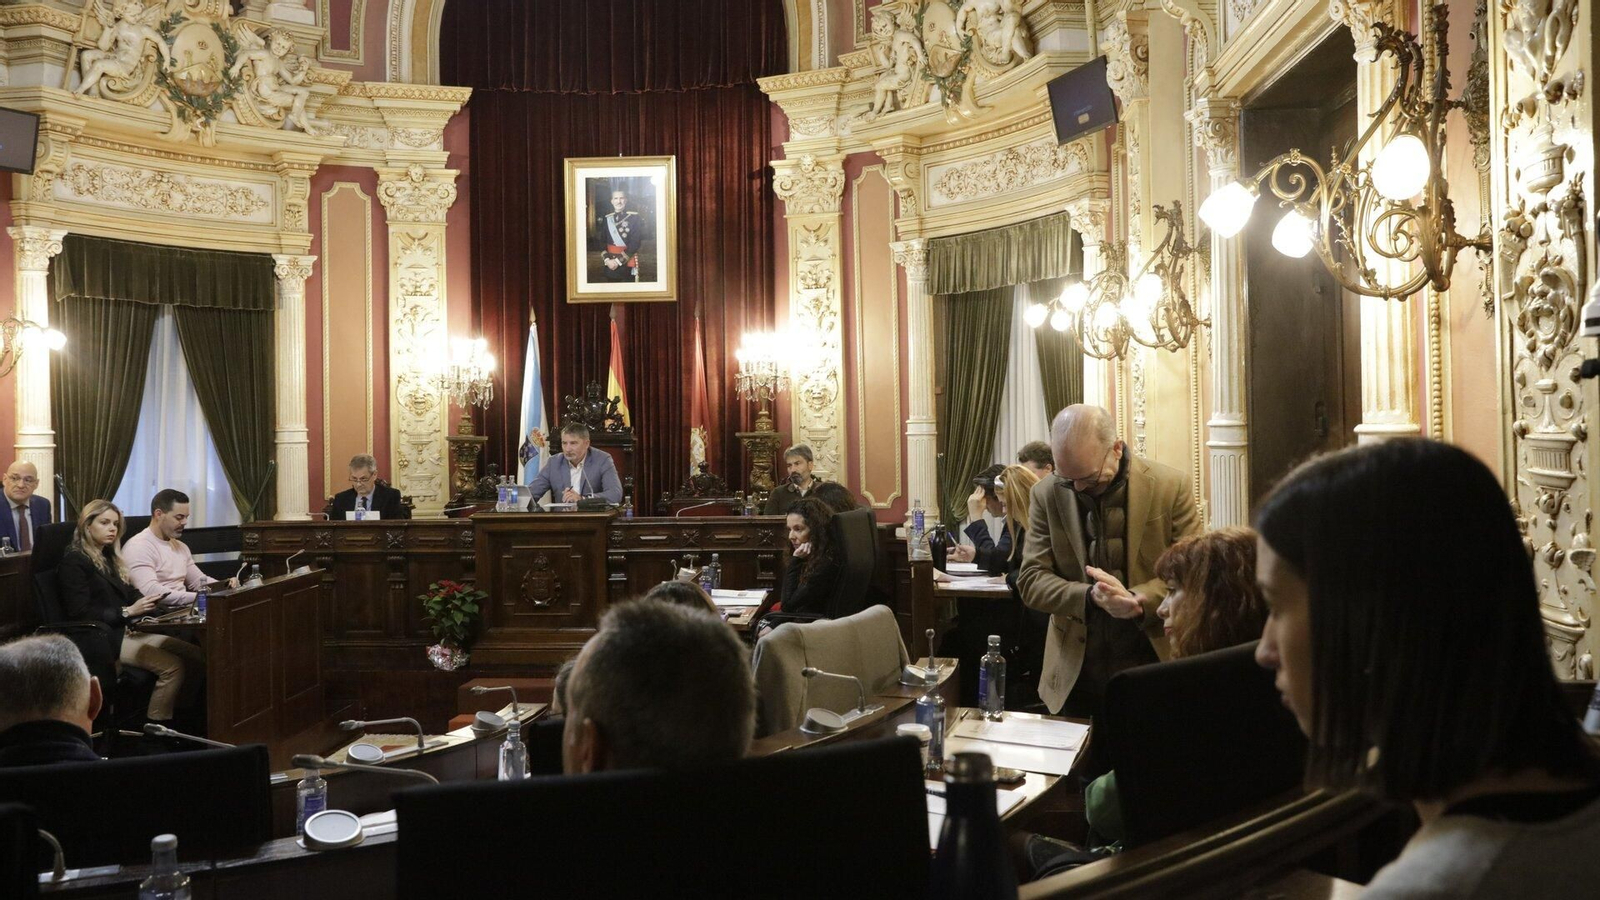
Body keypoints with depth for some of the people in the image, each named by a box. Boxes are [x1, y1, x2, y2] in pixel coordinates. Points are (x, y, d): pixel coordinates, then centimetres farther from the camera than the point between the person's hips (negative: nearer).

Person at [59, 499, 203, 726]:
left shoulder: (109, 558, 22)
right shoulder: (73, 561, -5)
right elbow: (80, 613, -14)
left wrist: (147, 602, -4)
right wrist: (127, 611, -19)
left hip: (127, 630, 9)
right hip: (105, 639, -9)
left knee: (197, 655, -12)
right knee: (172, 665, -26)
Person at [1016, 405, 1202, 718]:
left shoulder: (1170, 487, -7)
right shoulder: (1048, 494, -2)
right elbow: (1030, 580, -5)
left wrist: (1137, 599, -25)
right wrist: (1090, 596, -23)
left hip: (1155, 664, -1)